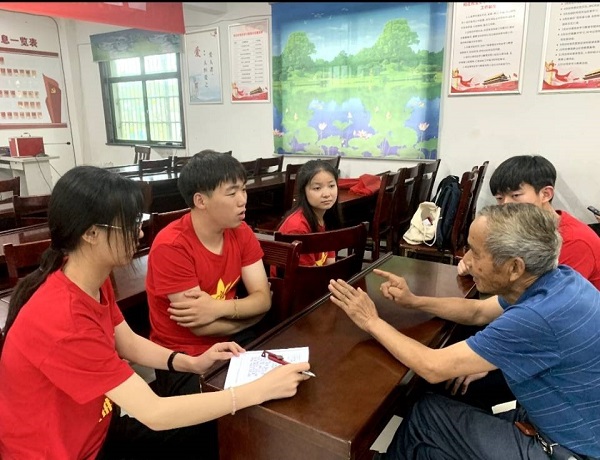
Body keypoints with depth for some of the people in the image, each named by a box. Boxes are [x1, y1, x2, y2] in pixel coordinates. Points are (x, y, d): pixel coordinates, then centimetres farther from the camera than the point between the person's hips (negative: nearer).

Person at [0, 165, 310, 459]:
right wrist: (260, 390, -31)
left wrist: (193, 363, -10)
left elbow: (129, 343, 5)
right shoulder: (62, 322, -36)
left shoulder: (94, 281, -8)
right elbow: (154, 413, -34)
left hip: (95, 430, 7)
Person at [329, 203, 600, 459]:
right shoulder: (556, 279, -6)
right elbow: (476, 312, 9)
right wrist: (413, 301, -1)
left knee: (427, 413, -3)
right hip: (572, 426, 8)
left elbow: (434, 367, -28)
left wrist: (371, 321, -16)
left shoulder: (540, 316, -35)